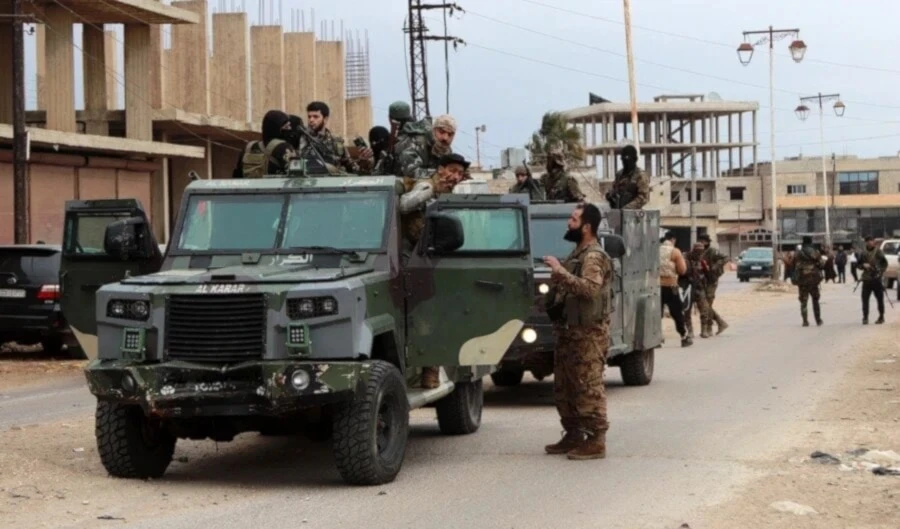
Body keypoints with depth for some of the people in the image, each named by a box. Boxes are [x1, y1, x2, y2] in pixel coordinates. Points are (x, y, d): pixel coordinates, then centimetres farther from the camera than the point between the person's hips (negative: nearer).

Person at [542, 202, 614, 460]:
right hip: (569, 330, 11)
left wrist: (561, 272, -30)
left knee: (588, 388, -9)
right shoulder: (577, 254, 18)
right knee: (564, 387, 14)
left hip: (588, 333, -11)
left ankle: (596, 441, -7)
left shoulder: (594, 257, -14)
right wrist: (557, 273, 12)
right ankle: (573, 435, 23)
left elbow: (590, 288, -30)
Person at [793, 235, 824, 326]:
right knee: (815, 300, 17)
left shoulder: (799, 254, -7)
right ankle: (818, 320, 19)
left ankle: (805, 321, -7)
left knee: (803, 301, 1)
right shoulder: (816, 253, 2)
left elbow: (797, 267, -9)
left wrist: (795, 279, -1)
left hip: (803, 279, -3)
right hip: (814, 279, 3)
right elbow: (822, 265, 3)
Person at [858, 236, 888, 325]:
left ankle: (881, 317, 16)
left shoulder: (878, 251, -3)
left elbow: (885, 263, 1)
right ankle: (865, 317, 3)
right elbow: (859, 264, 13)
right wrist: (863, 265, -8)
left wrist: (881, 272, -11)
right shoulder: (863, 253, 6)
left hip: (877, 278, -3)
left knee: (880, 299, 5)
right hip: (866, 279, 3)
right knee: (865, 298, -2)